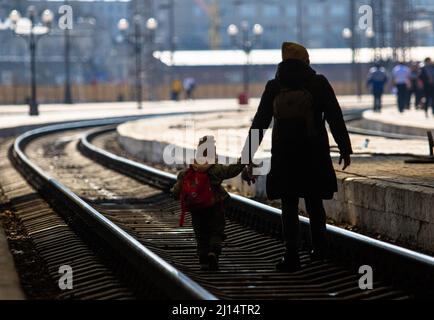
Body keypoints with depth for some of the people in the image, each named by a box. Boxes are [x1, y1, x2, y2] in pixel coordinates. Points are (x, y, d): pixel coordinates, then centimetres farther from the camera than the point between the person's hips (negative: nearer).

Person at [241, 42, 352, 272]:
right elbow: (335, 118, -2)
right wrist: (345, 149, 4)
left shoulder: (273, 87, 4)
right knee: (314, 202, 15)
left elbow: (259, 123, 4)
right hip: (315, 155, 0)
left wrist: (249, 157, 8)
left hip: (283, 156, 0)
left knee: (289, 206, 4)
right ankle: (319, 248, 22)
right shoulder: (319, 84, 0)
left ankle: (291, 256, -2)